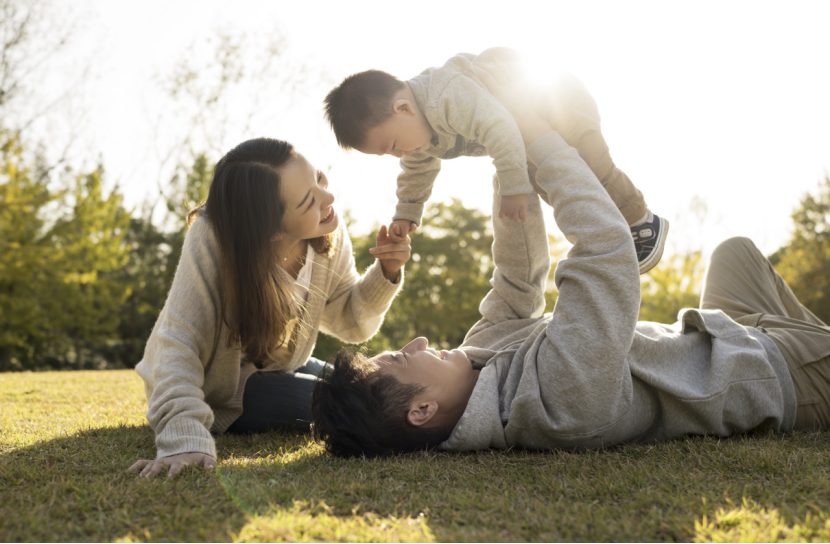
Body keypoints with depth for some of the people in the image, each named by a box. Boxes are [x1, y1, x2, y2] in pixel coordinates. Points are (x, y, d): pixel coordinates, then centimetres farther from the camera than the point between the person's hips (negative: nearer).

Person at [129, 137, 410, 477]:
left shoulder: (328, 233, -17)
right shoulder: (213, 240, -34)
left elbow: (351, 323, -4)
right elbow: (179, 344, -38)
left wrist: (386, 273, -24)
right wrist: (184, 440, -52)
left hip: (275, 369, 6)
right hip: (218, 389, -6)